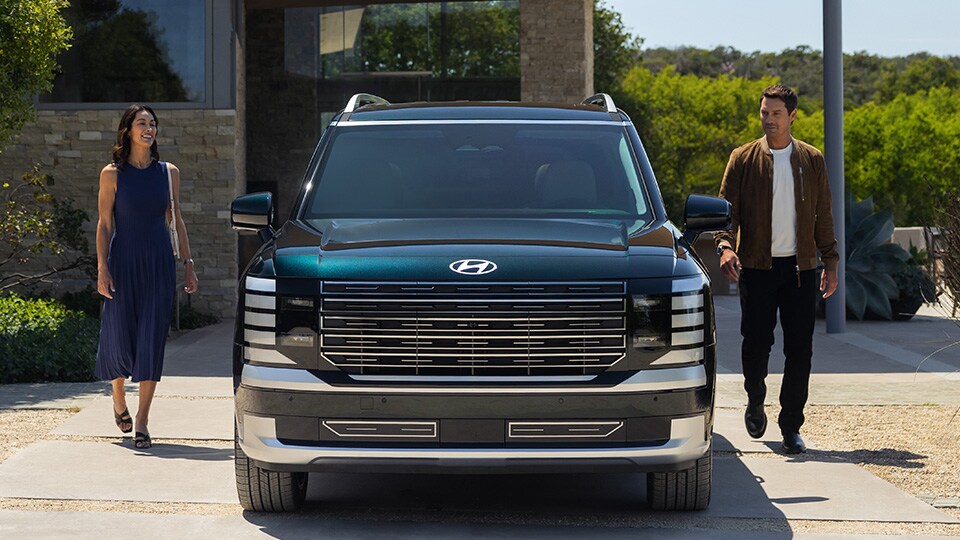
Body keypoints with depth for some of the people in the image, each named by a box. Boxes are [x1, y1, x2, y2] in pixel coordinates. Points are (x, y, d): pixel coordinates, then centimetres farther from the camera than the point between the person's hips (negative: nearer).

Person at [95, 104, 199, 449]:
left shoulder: (168, 172, 7)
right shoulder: (112, 174, -1)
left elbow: (176, 220, 12)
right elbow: (104, 224, -1)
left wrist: (188, 264, 8)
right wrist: (102, 269, -9)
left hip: (159, 264, 2)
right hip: (124, 261, -2)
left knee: (152, 341, -3)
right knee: (119, 336, 2)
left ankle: (141, 422, 0)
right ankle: (118, 398, 32)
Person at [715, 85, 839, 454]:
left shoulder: (811, 161, 8)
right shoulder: (743, 159, 3)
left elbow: (823, 216, 12)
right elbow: (727, 207, -1)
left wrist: (830, 262, 8)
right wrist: (725, 246, -18)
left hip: (800, 267, 1)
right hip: (757, 267, -1)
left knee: (799, 349, -2)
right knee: (756, 342, -3)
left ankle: (791, 427, 5)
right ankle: (755, 402, 26)